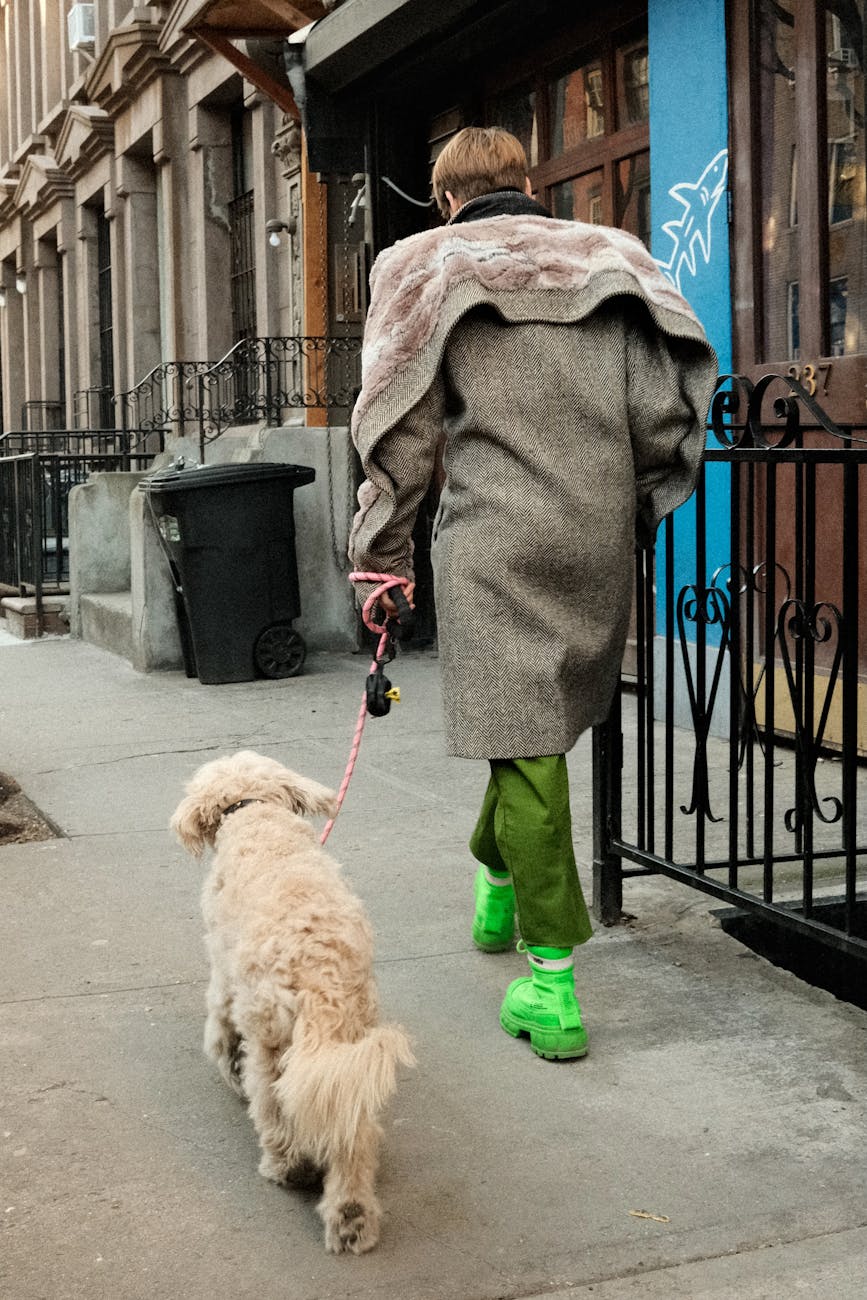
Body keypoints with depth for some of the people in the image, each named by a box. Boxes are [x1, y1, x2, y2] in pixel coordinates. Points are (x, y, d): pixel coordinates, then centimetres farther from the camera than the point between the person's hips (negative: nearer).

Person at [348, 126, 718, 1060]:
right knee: (543, 721, 19)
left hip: (494, 545, -3)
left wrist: (384, 558, 7)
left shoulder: (427, 267, 7)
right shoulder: (608, 263, 14)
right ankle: (496, 879, 38)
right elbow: (663, 415, 6)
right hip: (599, 542, 4)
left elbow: (401, 432, 1)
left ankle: (552, 983, 0)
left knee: (525, 747, -2)